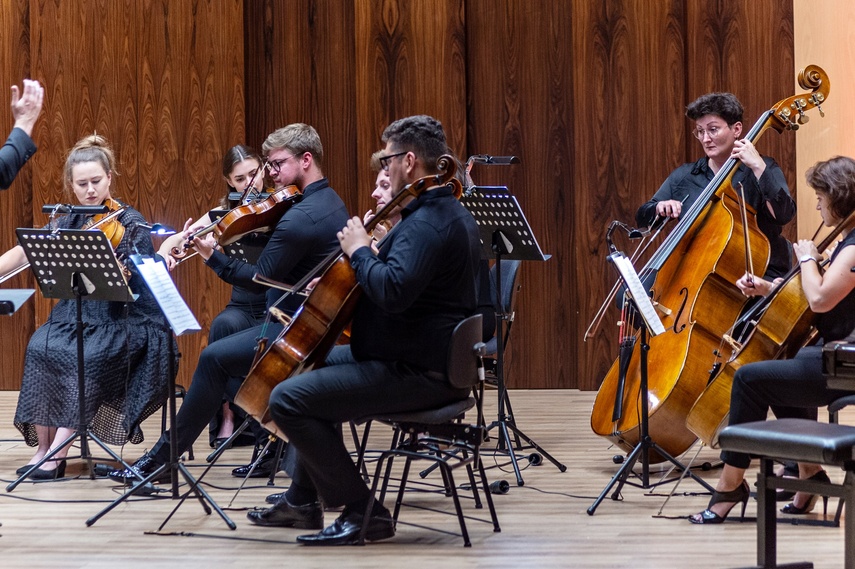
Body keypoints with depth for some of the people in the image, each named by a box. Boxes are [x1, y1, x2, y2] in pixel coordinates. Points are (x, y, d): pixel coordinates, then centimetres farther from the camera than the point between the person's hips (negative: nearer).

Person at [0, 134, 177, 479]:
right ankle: (44, 445, -19)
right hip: (74, 317, 4)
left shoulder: (130, 223, -4)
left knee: (89, 356, -34)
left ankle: (60, 448, -27)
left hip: (122, 323, -4)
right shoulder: (69, 222, 9)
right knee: (40, 347, -26)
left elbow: (124, 285, -14)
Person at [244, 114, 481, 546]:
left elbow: (393, 291, -37)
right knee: (311, 366, 30)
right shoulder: (446, 212, 13)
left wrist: (359, 251, -20)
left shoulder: (428, 223, -23)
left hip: (415, 372, -12)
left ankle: (362, 511, -10)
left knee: (288, 399, -16)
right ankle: (302, 502, 33)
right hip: (424, 354, 12)